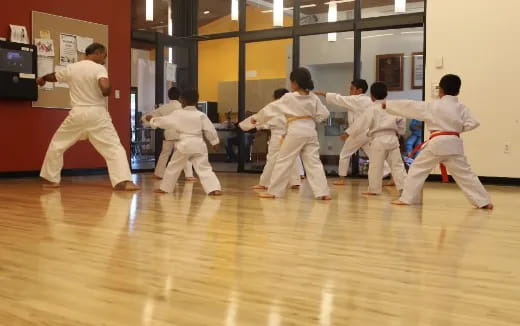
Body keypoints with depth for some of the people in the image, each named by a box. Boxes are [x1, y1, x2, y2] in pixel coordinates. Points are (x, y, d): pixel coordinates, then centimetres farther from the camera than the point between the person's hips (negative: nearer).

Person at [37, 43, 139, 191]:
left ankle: (52, 179, 29)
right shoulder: (99, 68, -8)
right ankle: (125, 181, -17)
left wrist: (42, 79, 50)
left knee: (57, 145, 23)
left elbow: (54, 77, 27)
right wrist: (108, 92, 0)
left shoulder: (71, 68, 7)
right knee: (114, 148, -2)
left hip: (77, 114, 4)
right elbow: (105, 88, -26)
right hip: (97, 115, -3)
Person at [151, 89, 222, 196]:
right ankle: (214, 188, -14)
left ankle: (165, 188, 25)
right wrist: (215, 142, 13)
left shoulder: (177, 114, -3)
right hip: (198, 145, 1)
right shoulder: (201, 115, 0)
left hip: (184, 145, -1)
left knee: (173, 167, 14)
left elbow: (164, 121, 5)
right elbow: (210, 129, 1)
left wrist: (152, 121, 22)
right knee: (204, 168, 0)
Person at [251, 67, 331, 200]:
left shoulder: (288, 97, -7)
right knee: (314, 163, 6)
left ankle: (273, 191, 9)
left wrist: (257, 117, 11)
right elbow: (324, 114, 9)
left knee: (283, 162, 4)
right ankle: (323, 192, -1)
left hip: (295, 133, -4)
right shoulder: (313, 98, 6)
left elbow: (271, 108, 0)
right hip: (310, 132, 5)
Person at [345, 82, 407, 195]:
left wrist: (348, 133, -6)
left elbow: (361, 123, -11)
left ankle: (374, 189, 11)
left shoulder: (371, 109, -8)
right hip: (392, 139, 5)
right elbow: (402, 121, 13)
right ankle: (403, 186, 2)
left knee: (375, 166, 4)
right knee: (397, 164, 8)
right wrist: (399, 132, 27)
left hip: (378, 140, -5)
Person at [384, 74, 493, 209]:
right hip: (454, 144, 3)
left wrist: (387, 105, 9)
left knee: (417, 169, 9)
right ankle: (484, 201, 8)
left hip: (436, 143, -3)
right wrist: (457, 128, 16)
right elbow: (472, 123, 4)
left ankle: (407, 198, 7)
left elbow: (409, 106, 2)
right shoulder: (461, 108, 8)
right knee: (465, 173, 9)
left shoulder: (431, 106, 0)